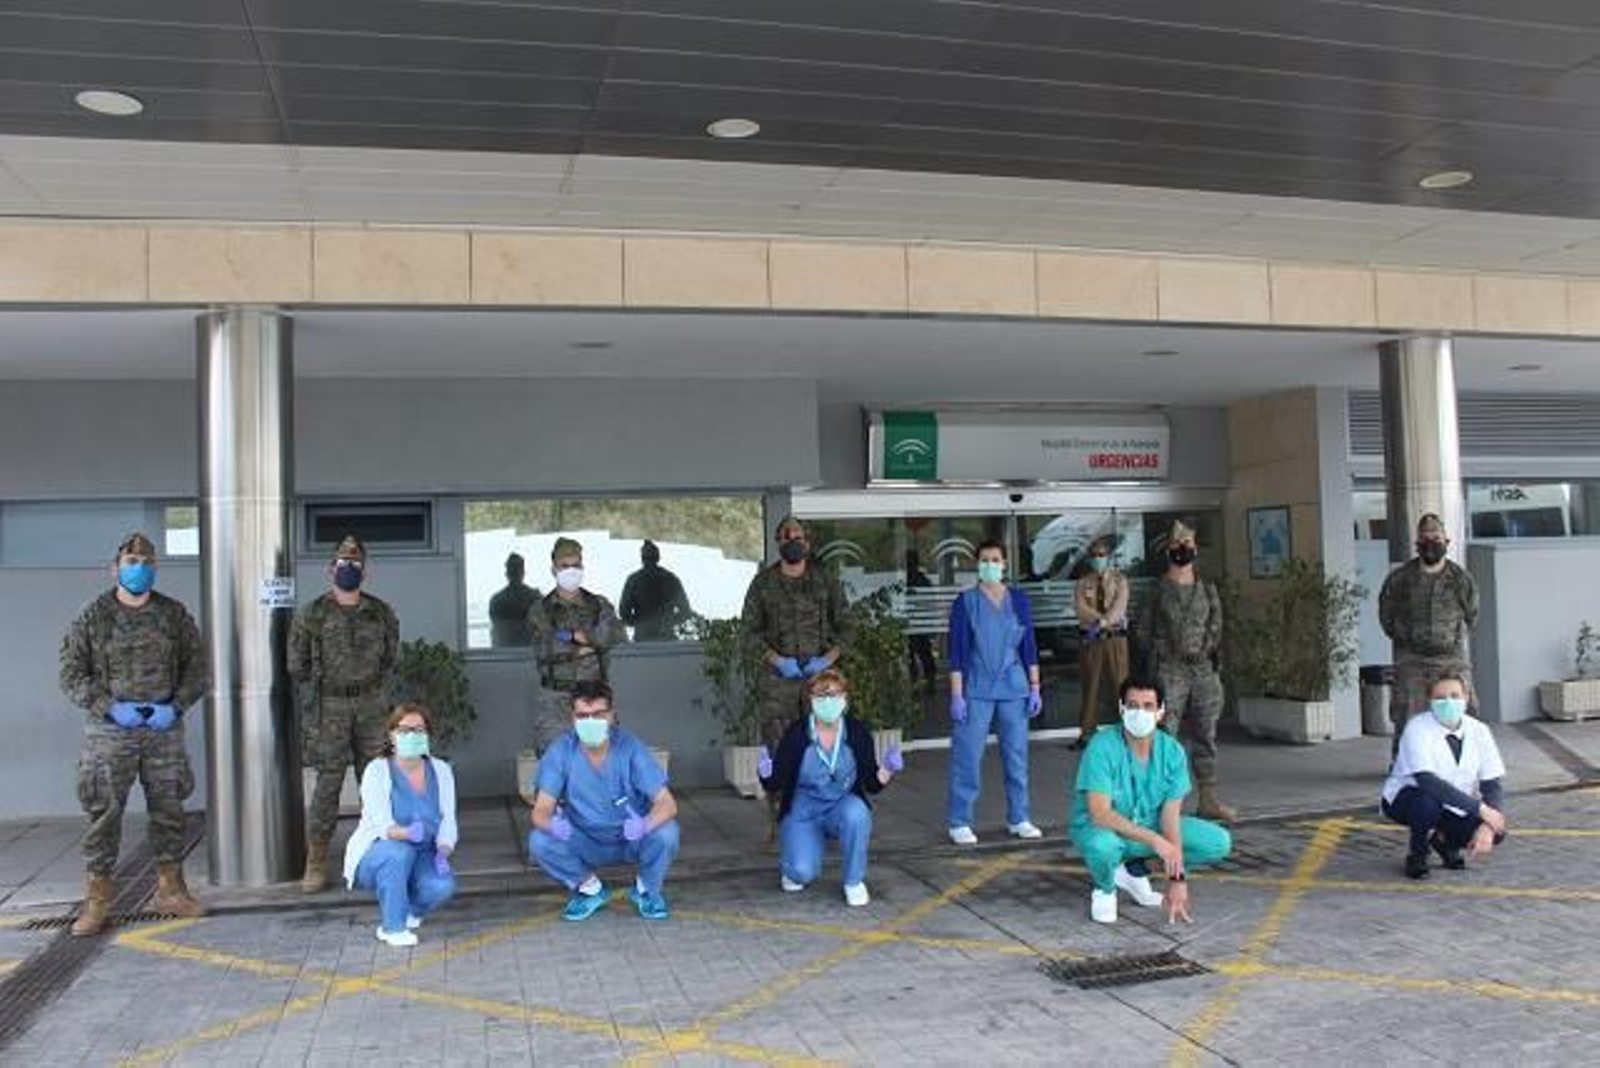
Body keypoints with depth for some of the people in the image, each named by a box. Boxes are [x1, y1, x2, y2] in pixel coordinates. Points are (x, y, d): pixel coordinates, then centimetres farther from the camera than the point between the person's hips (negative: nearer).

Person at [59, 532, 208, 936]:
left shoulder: (174, 614, 6)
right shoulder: (92, 617, -1)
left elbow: (195, 667, 8)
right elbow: (71, 674, -2)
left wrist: (176, 705, -8)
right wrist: (109, 707, -14)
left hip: (164, 728, 2)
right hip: (109, 732, -2)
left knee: (169, 810, 9)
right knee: (103, 814, -1)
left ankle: (170, 890, 21)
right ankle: (97, 900, 8)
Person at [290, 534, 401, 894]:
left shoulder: (381, 613, 6)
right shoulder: (312, 614, -1)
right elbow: (297, 662, 6)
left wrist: (377, 686, 10)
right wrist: (309, 690, 0)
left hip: (373, 705, 2)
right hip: (332, 707, -2)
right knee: (328, 781, -3)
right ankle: (315, 862, 4)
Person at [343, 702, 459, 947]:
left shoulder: (441, 771, -1)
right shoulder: (377, 771, -14)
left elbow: (448, 822, -5)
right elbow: (382, 825, -24)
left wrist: (443, 853, -26)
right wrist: (408, 833, -46)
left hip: (419, 859, 3)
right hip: (375, 857, -3)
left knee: (443, 885, -27)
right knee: (399, 851, -37)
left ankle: (409, 911, 9)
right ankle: (393, 927, -19)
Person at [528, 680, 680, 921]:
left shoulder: (631, 748, -20)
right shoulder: (560, 751, -16)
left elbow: (667, 804, -24)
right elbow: (541, 810, -18)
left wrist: (645, 824, -46)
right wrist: (552, 824, -44)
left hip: (632, 839, -1)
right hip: (586, 844, 1)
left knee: (666, 832, -30)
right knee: (538, 841, -24)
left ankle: (647, 889, 3)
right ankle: (590, 889, 4)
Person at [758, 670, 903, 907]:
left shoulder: (858, 733, -11)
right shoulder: (796, 734, -15)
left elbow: (872, 785, -6)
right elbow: (775, 785, -12)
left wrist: (887, 770, -26)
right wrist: (766, 774, -35)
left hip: (843, 807, 1)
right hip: (803, 812, -1)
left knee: (856, 813, -35)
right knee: (802, 872, -24)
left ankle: (854, 881, -10)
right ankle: (790, 866, 17)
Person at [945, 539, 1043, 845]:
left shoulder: (1019, 600, 6)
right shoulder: (965, 601, -3)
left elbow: (1029, 646, 9)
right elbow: (957, 650, -4)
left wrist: (1035, 688, 5)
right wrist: (956, 695, -9)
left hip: (1014, 690, 3)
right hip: (976, 691, -3)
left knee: (1017, 756, 9)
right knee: (967, 757, -2)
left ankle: (1018, 819, 22)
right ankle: (959, 823, 8)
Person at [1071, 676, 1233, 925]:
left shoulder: (1172, 751, -13)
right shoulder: (1102, 747, -26)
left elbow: (1171, 815, -15)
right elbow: (1100, 813, -32)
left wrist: (1177, 880, -21)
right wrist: (1155, 841, -39)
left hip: (1150, 824, 5)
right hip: (1102, 828, -5)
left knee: (1219, 843, -9)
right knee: (1101, 845, -40)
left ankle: (1134, 869, 9)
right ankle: (1105, 889, -2)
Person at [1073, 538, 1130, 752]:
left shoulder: (1119, 580, 6)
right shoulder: (1083, 582, 9)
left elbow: (1119, 608, -8)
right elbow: (1082, 610, -4)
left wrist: (1101, 623, -21)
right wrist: (1103, 618, -17)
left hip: (1115, 637, -1)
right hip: (1089, 638, 1)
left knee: (1120, 684, -2)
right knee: (1089, 685, 3)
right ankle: (1087, 732, 10)